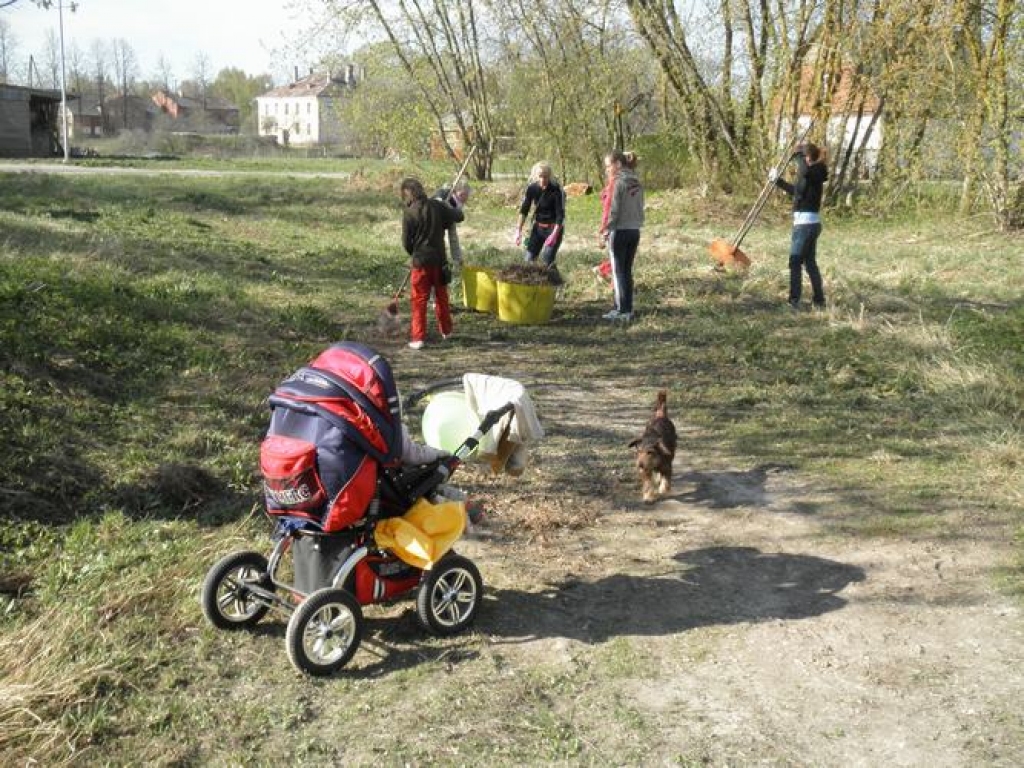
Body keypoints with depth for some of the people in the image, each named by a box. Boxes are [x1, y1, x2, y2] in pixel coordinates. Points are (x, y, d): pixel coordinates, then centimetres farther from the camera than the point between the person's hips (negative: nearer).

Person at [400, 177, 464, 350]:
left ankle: (418, 337, 0)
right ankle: (446, 330, 33)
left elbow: (406, 243, -7)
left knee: (419, 300, 3)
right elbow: (459, 216, 10)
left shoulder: (409, 213, -13)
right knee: (441, 296, 19)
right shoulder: (438, 206, -2)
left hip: (421, 262, -4)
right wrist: (456, 206, 30)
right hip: (440, 259, 4)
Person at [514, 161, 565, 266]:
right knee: (529, 259, 3)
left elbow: (560, 214, -21)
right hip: (538, 226, 5)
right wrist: (519, 230, -8)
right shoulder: (531, 188, -12)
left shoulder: (556, 189, -23)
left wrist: (554, 235, -29)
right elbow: (524, 209, -3)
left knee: (547, 259, -14)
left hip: (554, 227, -5)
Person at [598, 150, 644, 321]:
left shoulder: (618, 183, -12)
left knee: (618, 272, 0)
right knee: (627, 271, 13)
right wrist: (636, 224, 16)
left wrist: (606, 230, -7)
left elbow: (614, 210, -14)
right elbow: (640, 209, 12)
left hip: (620, 231, -7)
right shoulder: (636, 183, 10)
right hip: (635, 231, 7)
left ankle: (621, 310, 2)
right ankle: (628, 309, 15)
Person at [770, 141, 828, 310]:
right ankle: (819, 300, 20)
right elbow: (795, 190, 31)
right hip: (810, 223, 10)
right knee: (810, 262, 14)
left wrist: (798, 155, -21)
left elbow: (804, 171, -39)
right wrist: (778, 180, 34)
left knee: (795, 262, -5)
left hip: (806, 223, -10)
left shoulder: (814, 173, -13)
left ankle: (794, 300, -3)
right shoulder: (811, 175, 15)